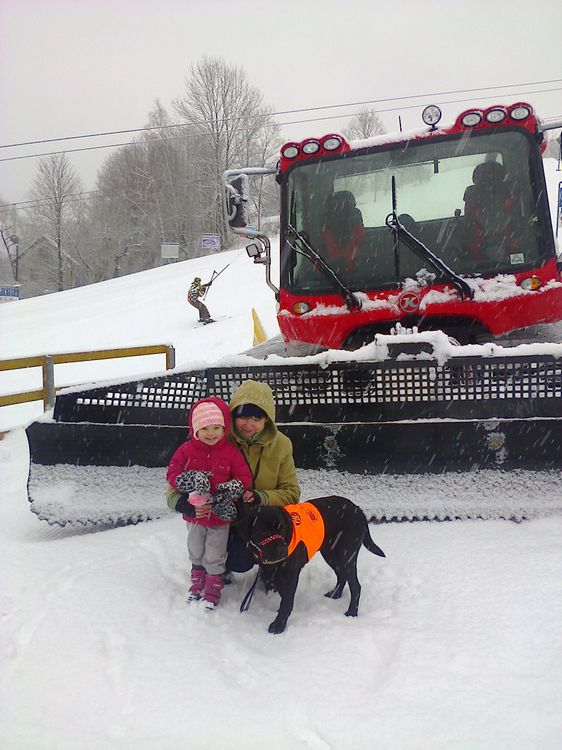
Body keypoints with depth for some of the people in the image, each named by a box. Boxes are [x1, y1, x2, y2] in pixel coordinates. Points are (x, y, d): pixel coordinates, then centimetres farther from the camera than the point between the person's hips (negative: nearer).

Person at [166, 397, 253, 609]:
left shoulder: (231, 452, -12)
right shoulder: (186, 450, -9)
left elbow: (245, 478, -7)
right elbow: (172, 474, -7)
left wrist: (232, 489, -25)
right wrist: (188, 481, -24)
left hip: (220, 514, -2)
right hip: (194, 512, 2)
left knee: (214, 556, 7)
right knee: (196, 552, 21)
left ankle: (213, 589, 27)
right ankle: (197, 583, 41)